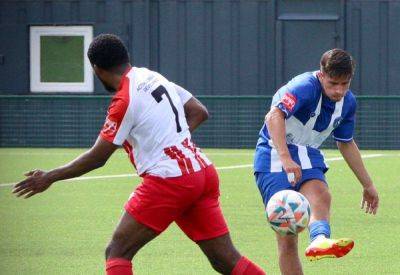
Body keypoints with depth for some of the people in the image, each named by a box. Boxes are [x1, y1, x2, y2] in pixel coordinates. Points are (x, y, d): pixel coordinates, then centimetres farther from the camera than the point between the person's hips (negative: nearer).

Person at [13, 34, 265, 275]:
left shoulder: (124, 101, -10)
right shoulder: (154, 77, 13)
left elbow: (97, 158, -5)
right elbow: (199, 112, 17)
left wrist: (49, 178, 3)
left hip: (168, 182, -8)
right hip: (203, 172, 8)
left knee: (117, 253, 0)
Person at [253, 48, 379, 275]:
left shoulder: (348, 102, 6)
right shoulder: (305, 87, -19)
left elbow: (346, 144, 23)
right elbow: (274, 116, -36)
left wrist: (368, 184, 28)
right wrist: (285, 158, -48)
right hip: (274, 156, -5)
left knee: (321, 195, -33)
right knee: (287, 238, -14)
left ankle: (320, 241, -63)